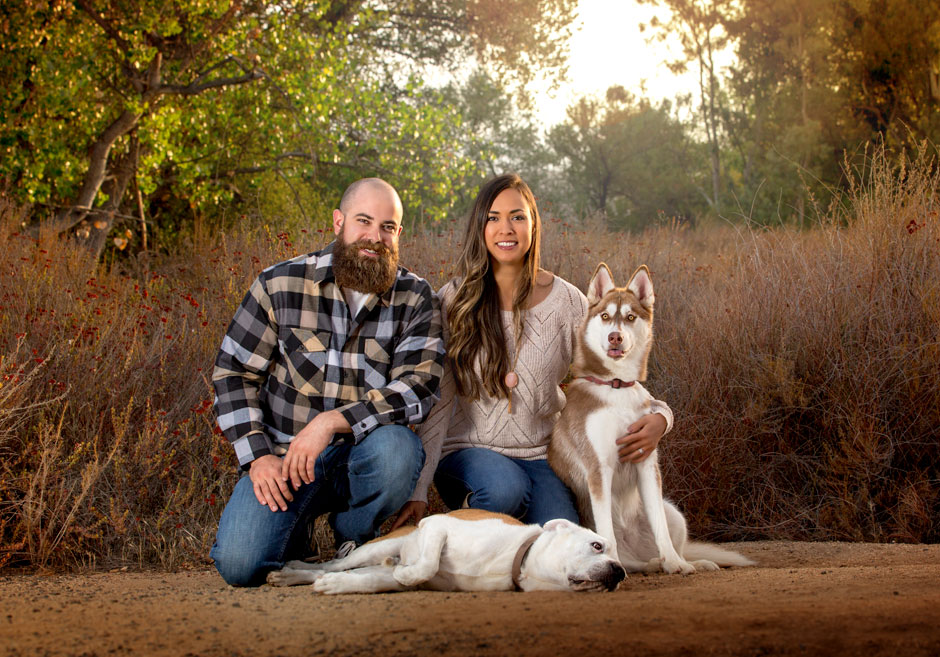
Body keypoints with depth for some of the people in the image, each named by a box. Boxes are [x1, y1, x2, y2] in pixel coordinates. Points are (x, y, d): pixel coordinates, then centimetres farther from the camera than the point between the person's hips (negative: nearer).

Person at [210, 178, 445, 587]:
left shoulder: (415, 298, -1)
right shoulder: (280, 284, -1)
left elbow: (418, 388, -13)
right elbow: (233, 373, 3)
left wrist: (332, 421, -25)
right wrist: (257, 457, -10)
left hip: (364, 453, 1)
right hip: (284, 454, 0)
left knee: (395, 447, -36)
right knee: (238, 563, -24)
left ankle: (354, 537, -3)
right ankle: (295, 527, 13)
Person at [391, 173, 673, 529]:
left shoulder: (567, 301, -2)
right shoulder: (453, 302, -4)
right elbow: (436, 403, -5)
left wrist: (658, 415, -19)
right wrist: (417, 491, -12)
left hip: (542, 456, 1)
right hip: (468, 451, -1)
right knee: (505, 487, -35)